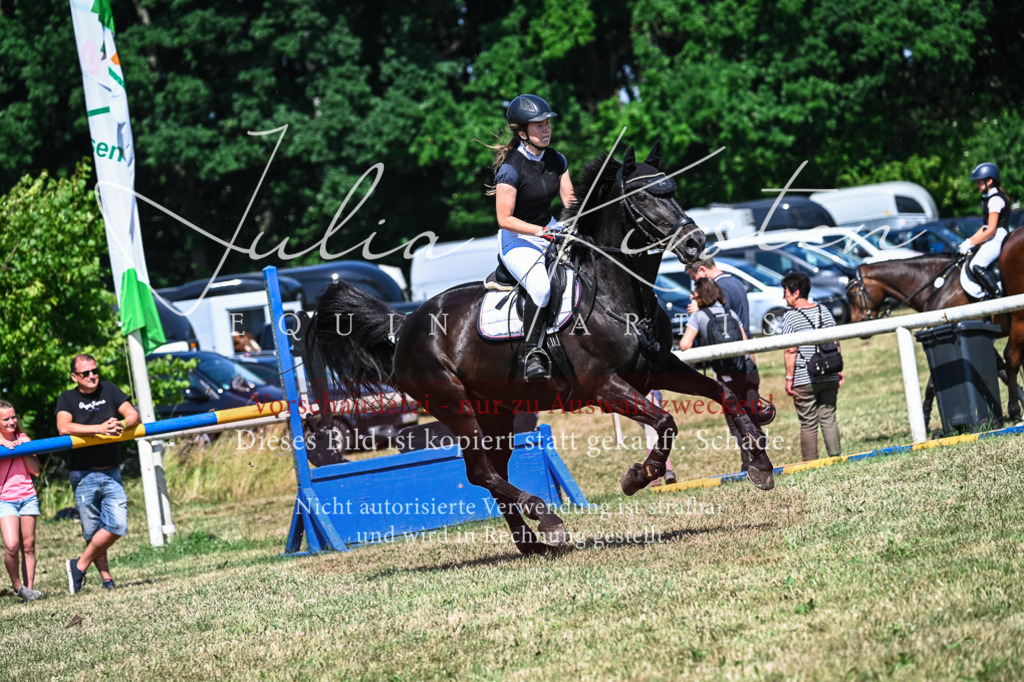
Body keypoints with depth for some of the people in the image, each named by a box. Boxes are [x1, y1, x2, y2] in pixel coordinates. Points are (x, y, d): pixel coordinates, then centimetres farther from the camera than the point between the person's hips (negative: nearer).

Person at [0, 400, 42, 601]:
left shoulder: (23, 439, 10)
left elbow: (35, 469, 6)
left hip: (27, 497, 4)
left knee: (28, 546, 3)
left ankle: (29, 588, 9)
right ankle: (17, 585, 2)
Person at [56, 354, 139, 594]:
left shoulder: (108, 390, 10)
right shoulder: (67, 399, 1)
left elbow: (133, 415, 2)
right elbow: (63, 427, -17)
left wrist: (121, 424, -22)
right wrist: (99, 428, -26)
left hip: (111, 474, 2)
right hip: (84, 476, -2)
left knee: (117, 527, -9)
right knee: (93, 533, 0)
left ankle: (80, 566, 5)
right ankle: (105, 577, 15)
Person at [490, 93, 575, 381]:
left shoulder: (556, 160, 2)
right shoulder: (510, 168, -18)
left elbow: (570, 201, 5)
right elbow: (504, 219, -19)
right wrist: (540, 231, -28)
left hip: (551, 231, 7)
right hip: (517, 240, -7)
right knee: (540, 285, -35)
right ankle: (533, 353, -25)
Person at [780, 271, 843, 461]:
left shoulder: (790, 317, -7)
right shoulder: (824, 311, 7)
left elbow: (791, 351, -11)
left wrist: (789, 378, -5)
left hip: (804, 380, -4)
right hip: (829, 377, 4)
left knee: (808, 424, 2)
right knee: (829, 419, 9)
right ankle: (836, 457, 4)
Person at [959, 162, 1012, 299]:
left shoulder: (995, 199, -14)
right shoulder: (988, 198, 18)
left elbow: (991, 230, -18)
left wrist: (971, 243, -13)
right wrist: (969, 240, 10)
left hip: (998, 238, -11)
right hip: (992, 239, 11)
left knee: (976, 265, -27)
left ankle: (997, 295, -24)